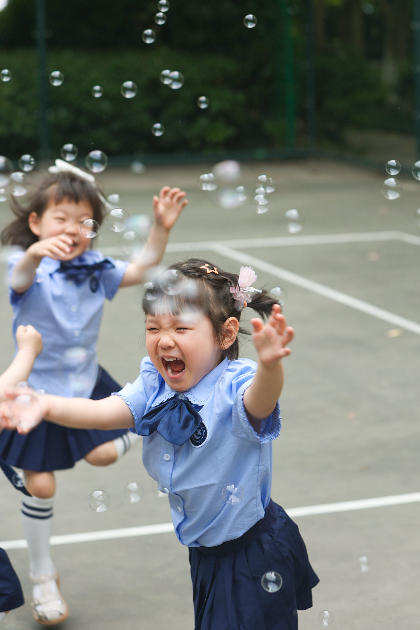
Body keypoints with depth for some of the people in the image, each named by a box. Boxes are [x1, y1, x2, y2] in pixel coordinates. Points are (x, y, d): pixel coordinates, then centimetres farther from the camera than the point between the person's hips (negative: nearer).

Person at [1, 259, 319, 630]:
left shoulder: (233, 388, -24)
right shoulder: (155, 389, -6)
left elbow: (258, 403, -46)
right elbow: (106, 411, -20)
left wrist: (269, 364, -70)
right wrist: (47, 406, -39)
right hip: (204, 552, 7)